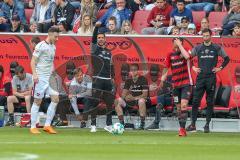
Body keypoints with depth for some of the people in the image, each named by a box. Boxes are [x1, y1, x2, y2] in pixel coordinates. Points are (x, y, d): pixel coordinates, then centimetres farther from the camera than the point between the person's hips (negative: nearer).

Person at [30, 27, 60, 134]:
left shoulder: (53, 47, 13)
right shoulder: (41, 46, -10)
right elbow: (33, 61, -12)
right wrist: (34, 74, -23)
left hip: (50, 77, 7)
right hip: (41, 78, -7)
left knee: (55, 99, -3)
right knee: (37, 101, -3)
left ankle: (47, 125, 3)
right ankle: (33, 127, 4)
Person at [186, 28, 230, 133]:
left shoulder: (217, 48, 5)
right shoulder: (198, 48, 8)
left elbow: (226, 59, 13)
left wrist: (220, 68, 3)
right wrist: (193, 68, 5)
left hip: (211, 78, -1)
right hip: (200, 77, 1)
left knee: (210, 102, 2)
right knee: (195, 101, -4)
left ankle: (207, 125, 7)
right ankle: (193, 124, -1)